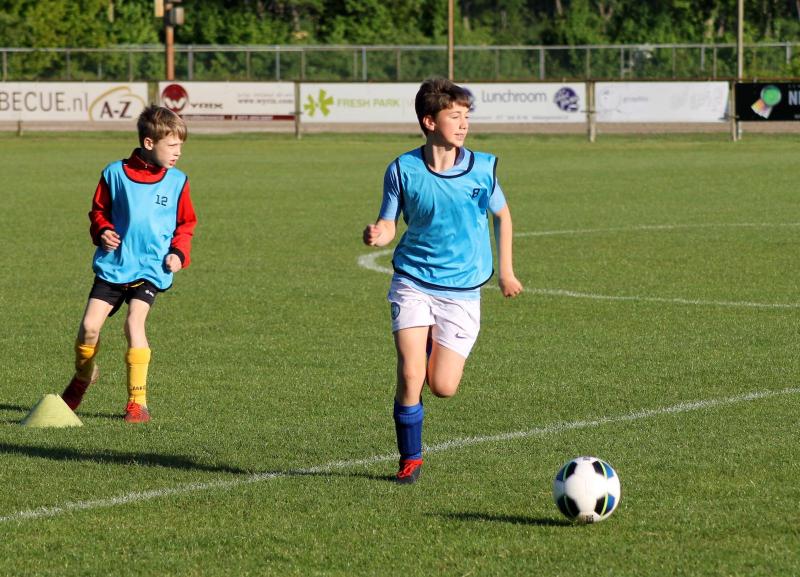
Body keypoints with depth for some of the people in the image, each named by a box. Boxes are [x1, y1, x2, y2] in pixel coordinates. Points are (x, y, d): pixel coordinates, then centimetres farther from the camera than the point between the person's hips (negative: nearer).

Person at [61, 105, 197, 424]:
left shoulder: (177, 181, 3)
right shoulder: (115, 173, 0)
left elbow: (185, 224, 12)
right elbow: (99, 210, 13)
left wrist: (179, 253, -4)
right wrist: (102, 231, -7)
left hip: (151, 267, -1)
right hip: (113, 265, 1)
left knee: (134, 323, -19)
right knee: (89, 326, -5)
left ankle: (137, 400, -12)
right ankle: (83, 376, 27)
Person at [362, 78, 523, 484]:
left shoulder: (482, 168, -4)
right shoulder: (403, 170, -8)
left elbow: (501, 214, 13)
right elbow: (389, 223, 0)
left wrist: (506, 271, 14)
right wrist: (377, 236, -24)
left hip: (463, 289, 1)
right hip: (413, 282, -1)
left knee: (443, 387, -4)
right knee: (410, 375, -15)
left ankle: (439, 349, 33)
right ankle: (410, 458, 6)